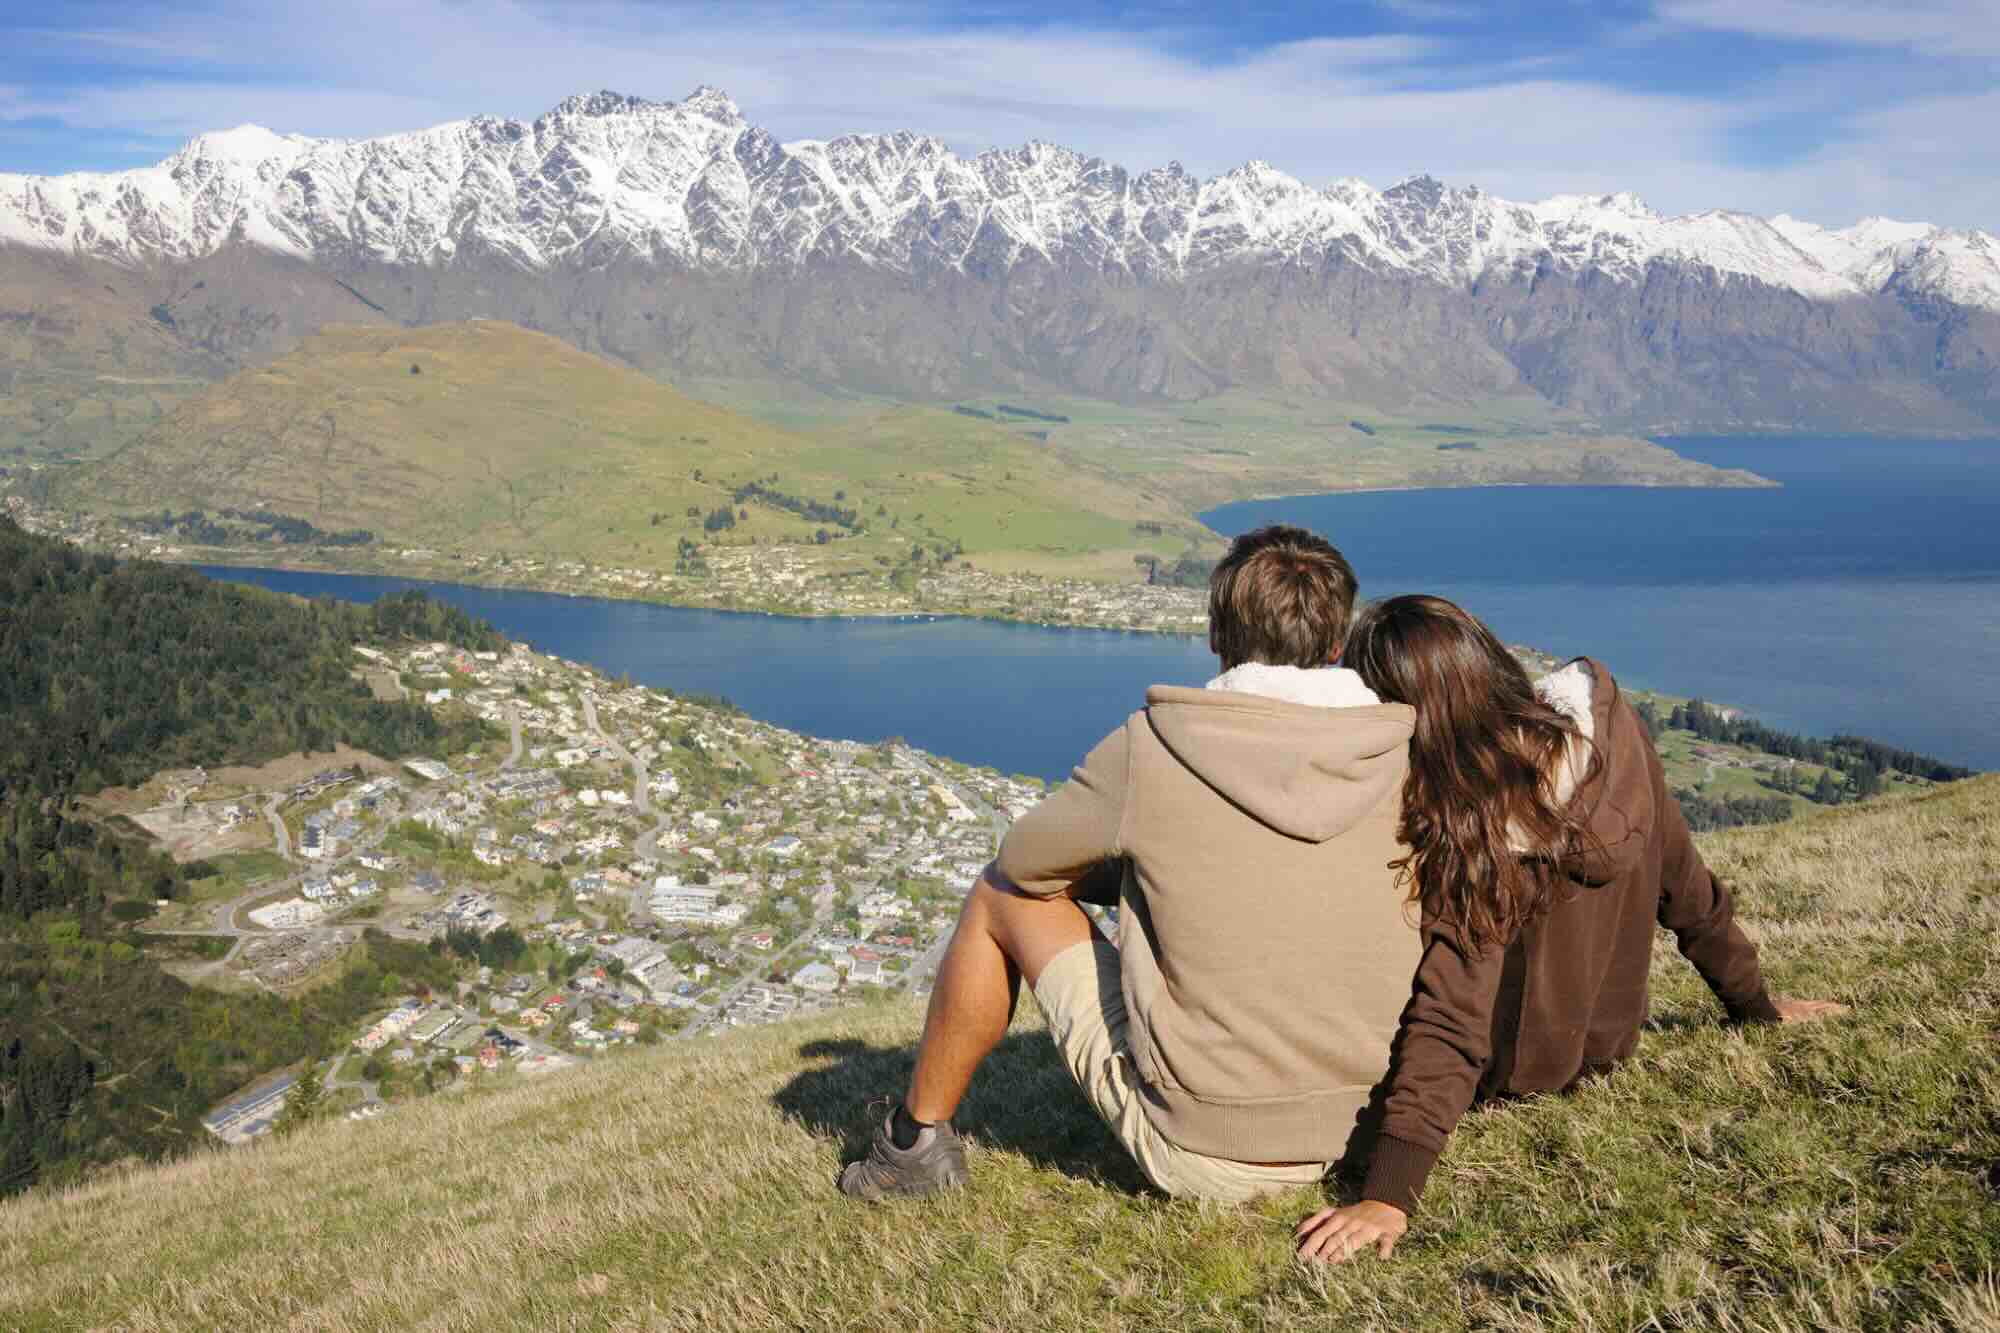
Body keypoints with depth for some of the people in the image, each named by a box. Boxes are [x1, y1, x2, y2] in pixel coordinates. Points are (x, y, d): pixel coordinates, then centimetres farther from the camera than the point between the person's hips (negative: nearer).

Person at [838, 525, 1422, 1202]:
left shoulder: (1155, 747, -15)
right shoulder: (1408, 760, -7)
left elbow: (1024, 856, 1)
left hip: (1192, 1151, -4)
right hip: (1343, 1141, 4)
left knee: (1001, 894, 13)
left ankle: (915, 1142, 27)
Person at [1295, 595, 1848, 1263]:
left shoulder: (1472, 840, -33)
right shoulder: (1609, 727, -17)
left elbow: (1449, 1024, -34)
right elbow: (1686, 883, -3)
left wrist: (1388, 1193, -35)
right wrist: (1753, 1003, 10)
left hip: (1518, 1070, -6)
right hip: (1607, 1039, 6)